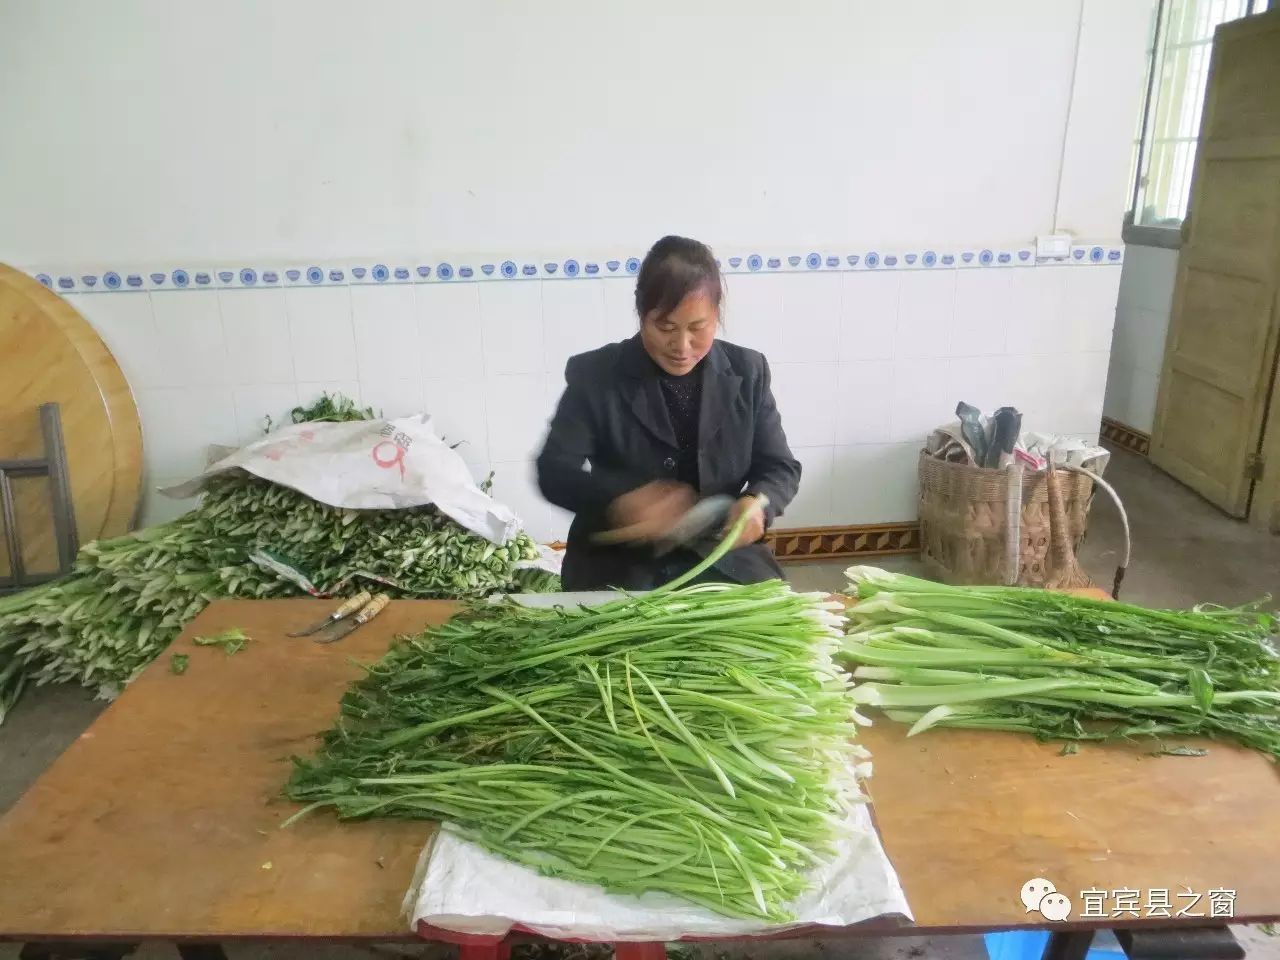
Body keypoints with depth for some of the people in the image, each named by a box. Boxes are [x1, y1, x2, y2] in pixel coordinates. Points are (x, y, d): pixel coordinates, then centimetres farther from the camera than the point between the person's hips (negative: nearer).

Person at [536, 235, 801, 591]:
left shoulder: (747, 372, 2)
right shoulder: (595, 374, -5)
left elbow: (779, 467, 6)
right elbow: (554, 471, -11)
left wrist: (757, 503, -19)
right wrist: (621, 498, -31)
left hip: (723, 559, 3)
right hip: (617, 567, -2)